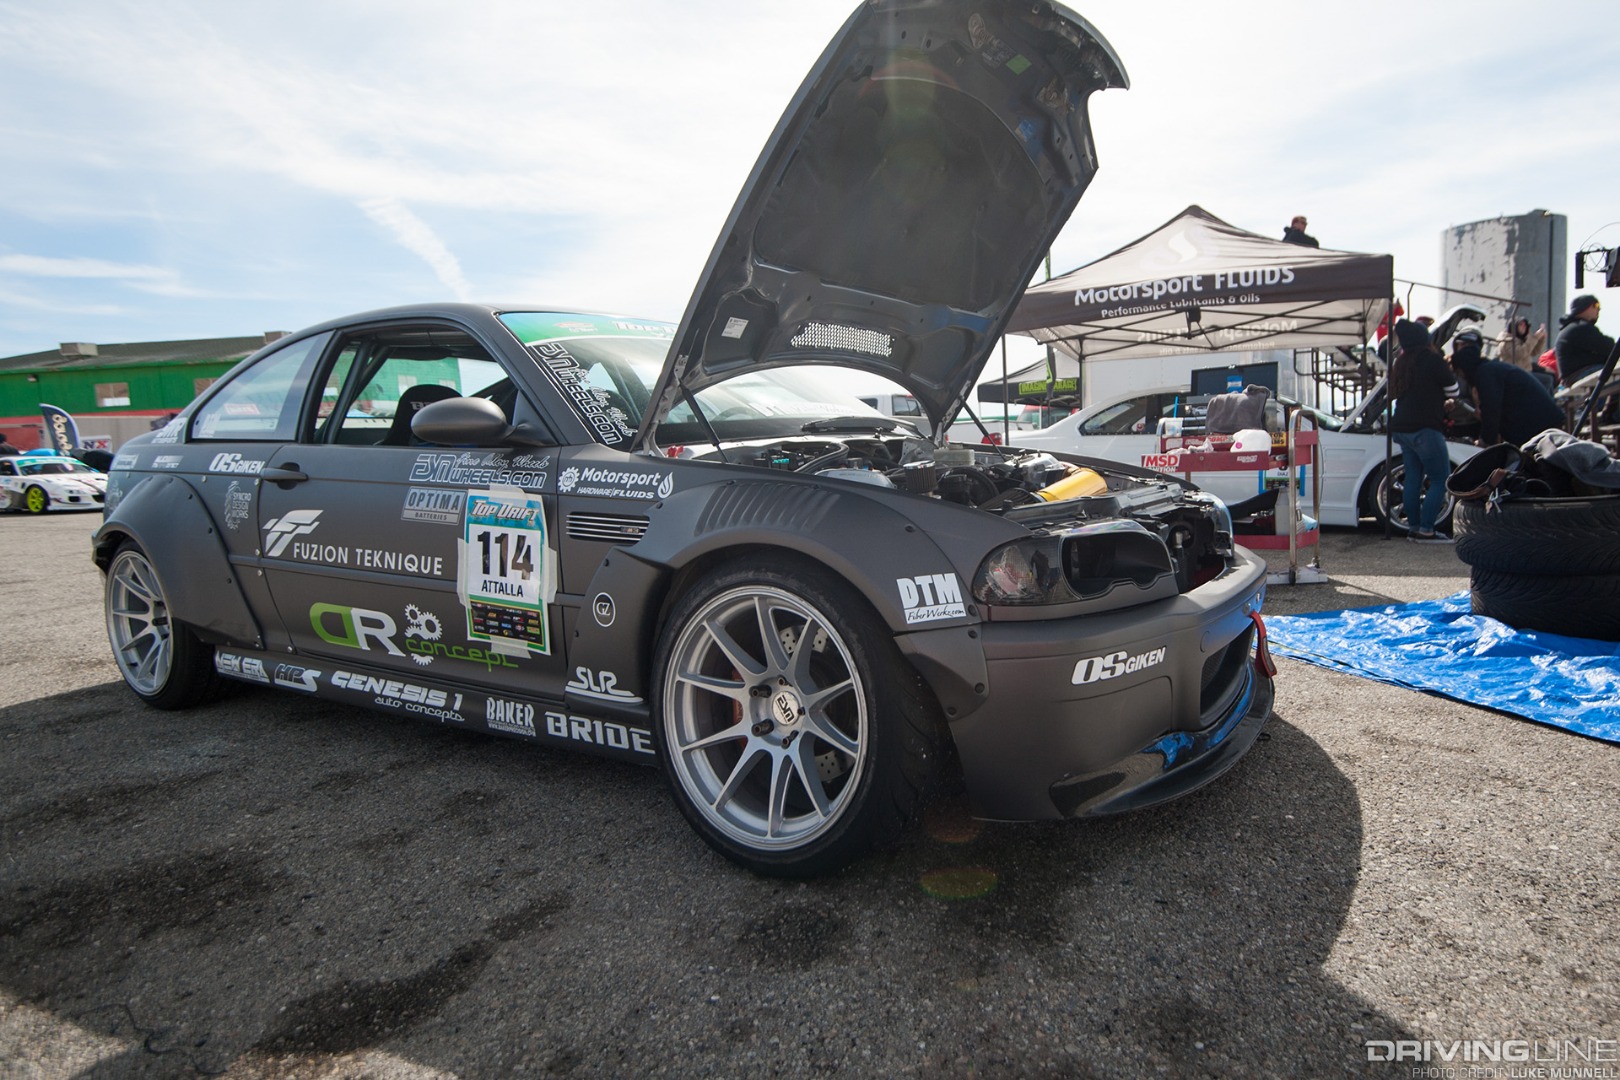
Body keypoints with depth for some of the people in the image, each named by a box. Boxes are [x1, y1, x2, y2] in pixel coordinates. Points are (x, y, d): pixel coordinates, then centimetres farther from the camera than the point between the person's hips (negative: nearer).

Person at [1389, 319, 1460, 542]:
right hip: (1425, 428, -8)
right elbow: (1453, 390, -1)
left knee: (1413, 477, 11)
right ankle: (1426, 530, -8)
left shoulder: (1401, 361, 14)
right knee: (1441, 479, -4)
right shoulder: (1431, 359, -7)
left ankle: (1413, 527, 13)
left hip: (1402, 429, 8)